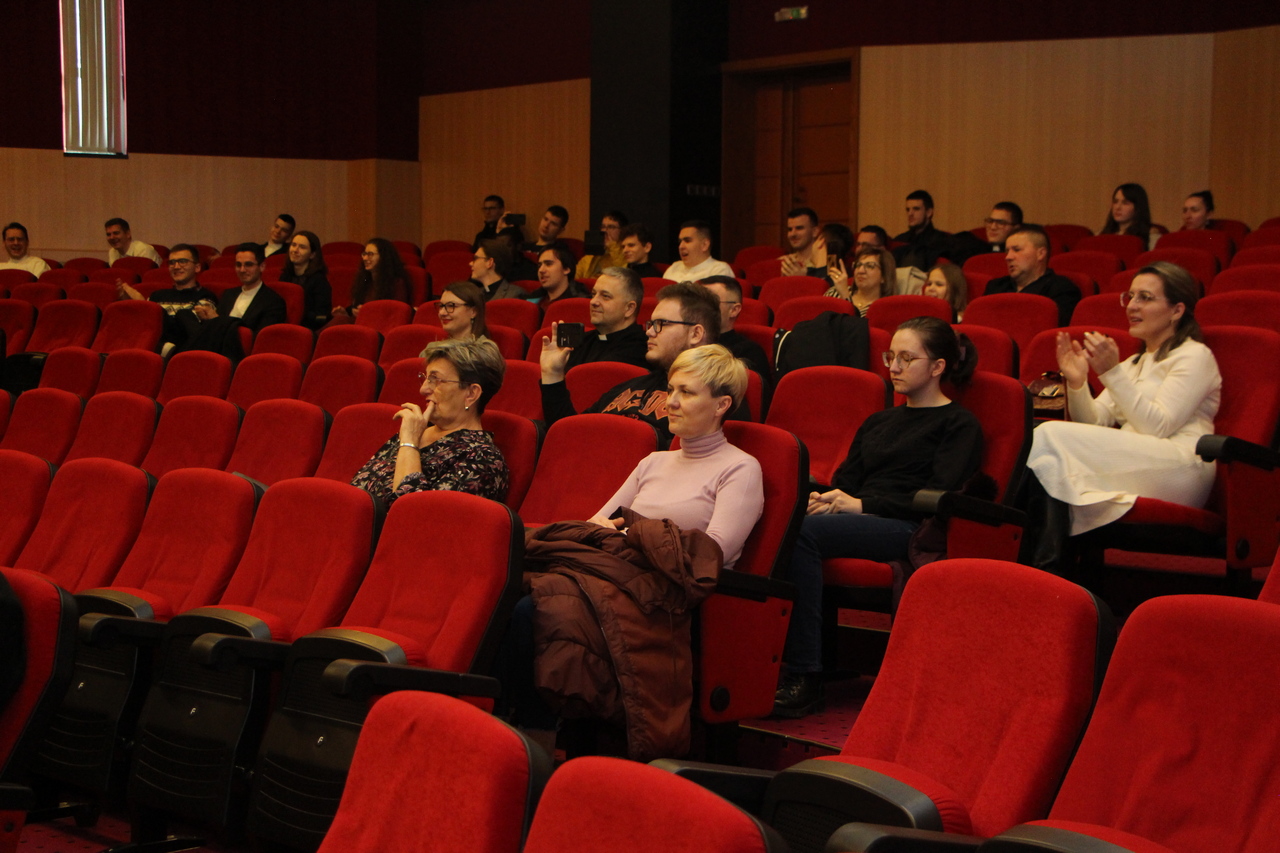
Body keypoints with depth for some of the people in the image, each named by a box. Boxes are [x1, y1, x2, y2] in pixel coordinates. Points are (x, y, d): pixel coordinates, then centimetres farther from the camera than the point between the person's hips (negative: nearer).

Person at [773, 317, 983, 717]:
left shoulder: (959, 424, 10)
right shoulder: (878, 422, 32)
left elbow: (938, 496, -4)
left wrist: (863, 505, -11)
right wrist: (825, 499, -2)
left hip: (910, 530, -6)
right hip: (863, 522, 6)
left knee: (802, 531, -32)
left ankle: (805, 676, -34)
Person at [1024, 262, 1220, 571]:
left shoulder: (1194, 356, 6)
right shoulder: (1134, 363, 29)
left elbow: (1157, 427, -9)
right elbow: (1094, 424, 16)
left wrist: (1112, 373, -14)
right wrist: (1077, 383, -1)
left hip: (1180, 470, -7)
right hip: (1132, 464, 7)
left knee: (1051, 435, -23)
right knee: (1053, 463, -23)